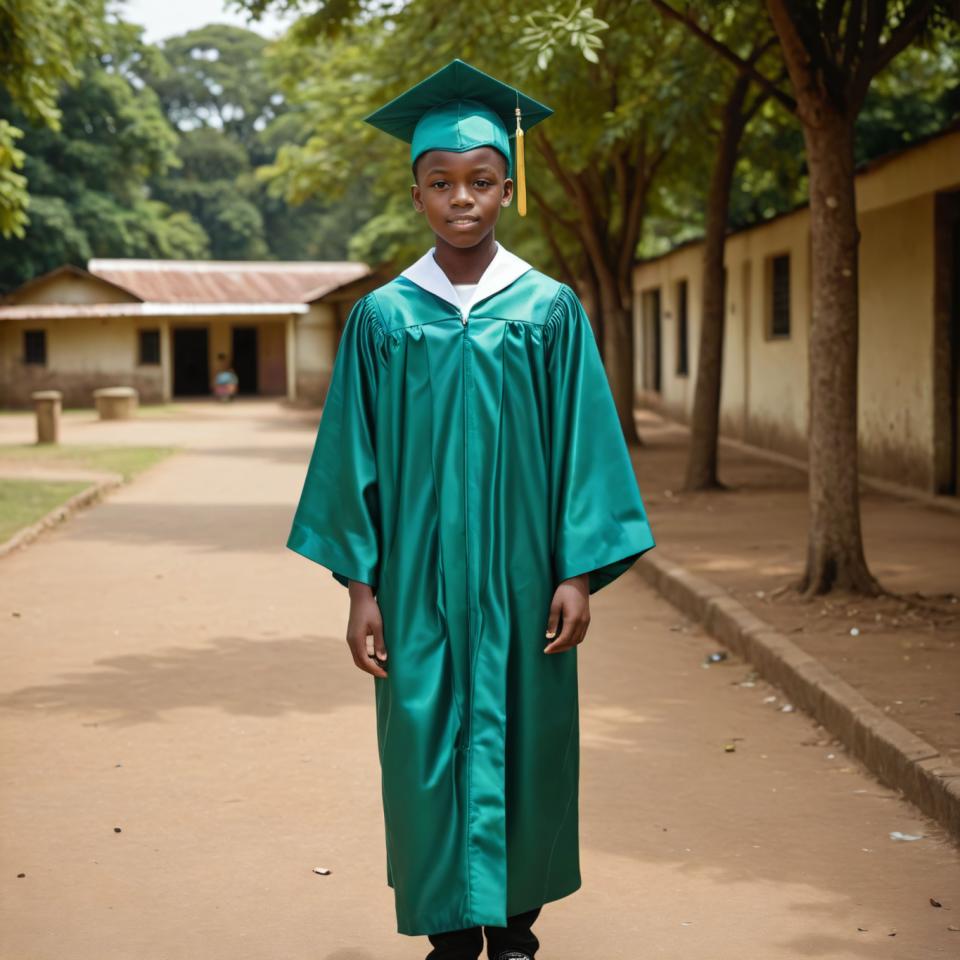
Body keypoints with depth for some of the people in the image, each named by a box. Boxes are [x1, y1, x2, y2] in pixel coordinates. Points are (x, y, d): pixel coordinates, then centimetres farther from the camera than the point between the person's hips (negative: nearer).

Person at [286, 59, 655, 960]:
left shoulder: (550, 310, 1)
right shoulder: (382, 318, 2)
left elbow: (582, 443, 0)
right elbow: (356, 459, 3)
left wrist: (579, 573, -6)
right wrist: (360, 585, -2)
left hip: (519, 573, 0)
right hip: (418, 575, 0)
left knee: (521, 745, 7)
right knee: (427, 747, 3)